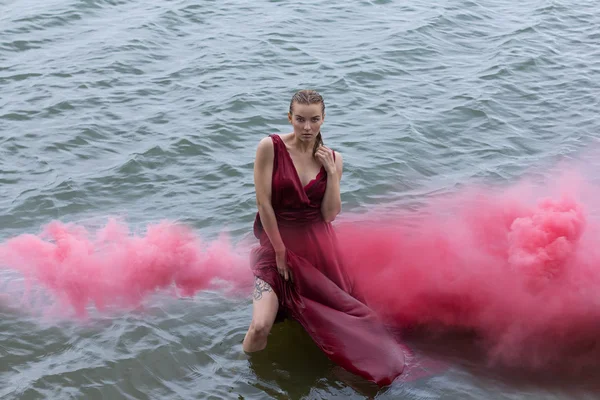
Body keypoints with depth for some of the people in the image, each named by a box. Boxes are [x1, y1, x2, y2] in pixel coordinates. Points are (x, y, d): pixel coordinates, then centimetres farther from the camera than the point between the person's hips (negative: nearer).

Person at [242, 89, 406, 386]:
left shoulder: (332, 159, 2)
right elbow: (263, 203, -11)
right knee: (260, 328, -21)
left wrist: (332, 173, -14)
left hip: (319, 244, 4)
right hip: (277, 240, -3)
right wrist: (280, 251, -10)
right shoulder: (270, 147, -10)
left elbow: (329, 214, -5)